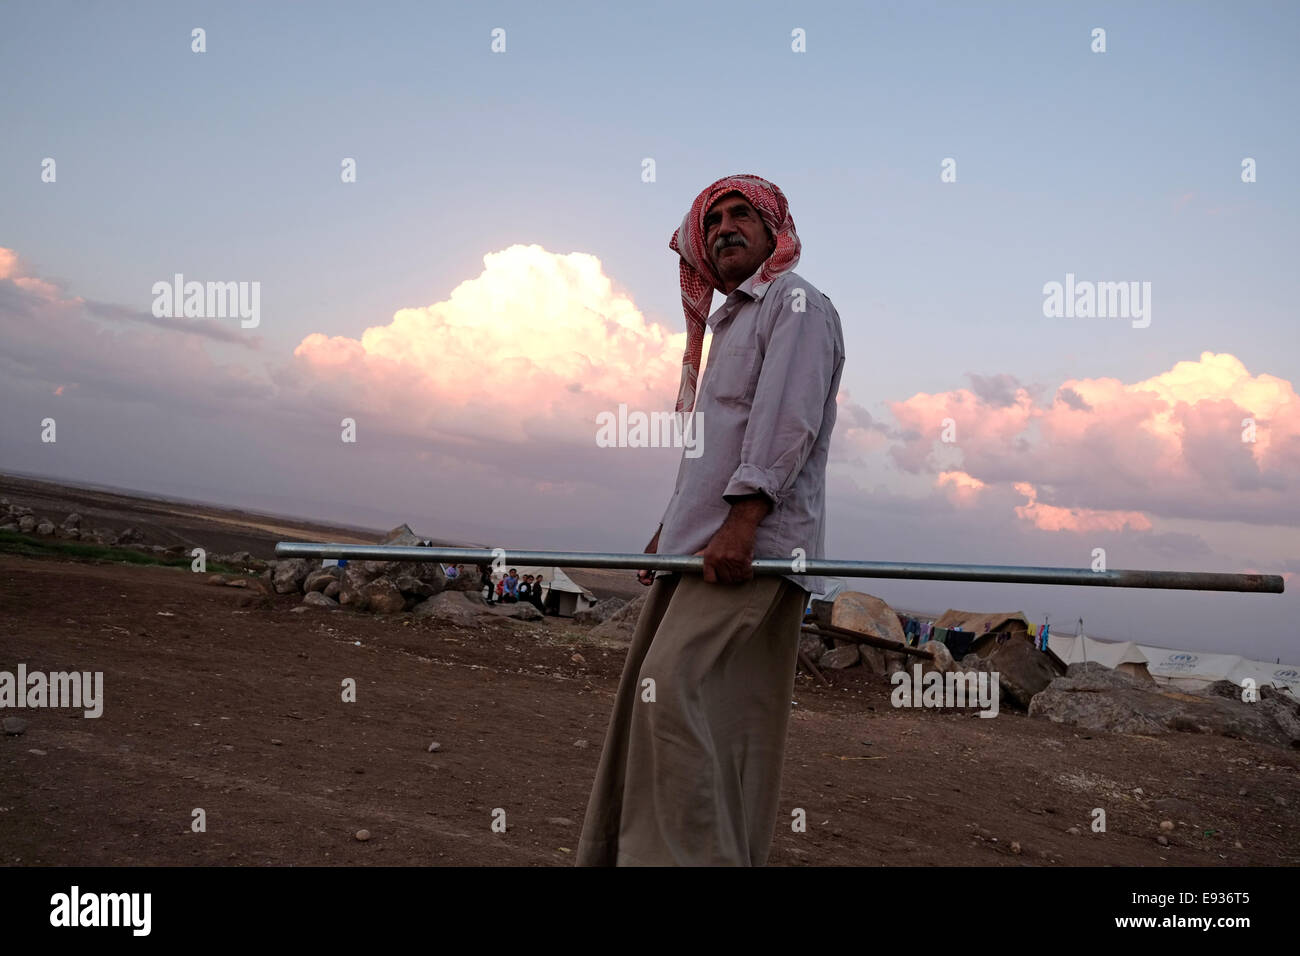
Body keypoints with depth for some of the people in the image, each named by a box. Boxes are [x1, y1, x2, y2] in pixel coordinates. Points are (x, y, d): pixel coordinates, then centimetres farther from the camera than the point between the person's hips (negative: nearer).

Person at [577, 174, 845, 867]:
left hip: (753, 548, -9)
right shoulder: (730, 322, 29)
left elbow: (785, 420, -15)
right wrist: (672, 527, 24)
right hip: (701, 546, 9)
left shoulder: (795, 302, 0)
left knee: (674, 692, -22)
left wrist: (741, 521, -25)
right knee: (651, 697, 6)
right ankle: (619, 852, 12)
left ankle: (689, 855, -19)